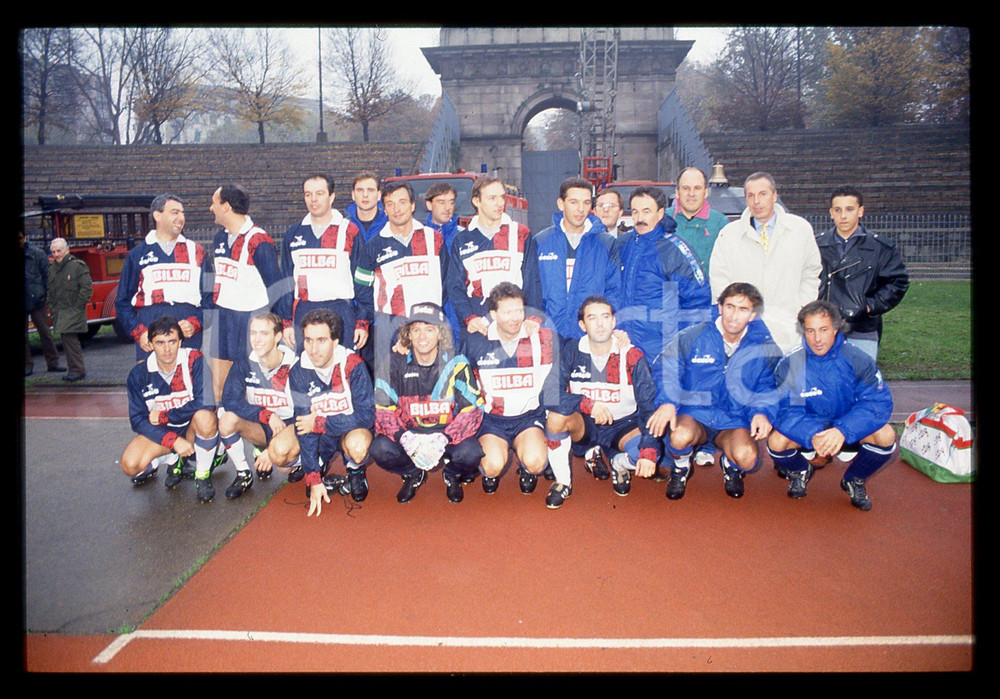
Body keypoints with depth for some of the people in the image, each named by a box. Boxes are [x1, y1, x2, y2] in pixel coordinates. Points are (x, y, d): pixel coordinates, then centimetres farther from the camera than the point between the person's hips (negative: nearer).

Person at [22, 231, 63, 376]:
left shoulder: (37, 254, 1)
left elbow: (47, 275, 2)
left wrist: (47, 295, -5)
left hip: (36, 301, -2)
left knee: (45, 332, 2)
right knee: (23, 336, 8)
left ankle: (52, 363, 10)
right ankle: (27, 365, 16)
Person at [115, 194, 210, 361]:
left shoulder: (196, 252, 14)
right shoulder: (138, 254, 12)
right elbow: (123, 302, 11)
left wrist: (195, 323, -7)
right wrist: (138, 333, -4)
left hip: (189, 335, 1)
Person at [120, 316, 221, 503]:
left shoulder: (195, 361, -19)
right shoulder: (139, 374, -10)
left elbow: (205, 404, -28)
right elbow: (137, 419, -11)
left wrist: (164, 416, -19)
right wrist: (173, 441, -24)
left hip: (193, 428, -3)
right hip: (161, 431, 3)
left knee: (204, 417, -38)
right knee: (130, 465, -22)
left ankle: (203, 475, -13)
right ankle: (172, 460, 13)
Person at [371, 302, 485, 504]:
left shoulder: (456, 362, -12)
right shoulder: (395, 362, -9)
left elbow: (473, 410, -13)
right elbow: (382, 410, -9)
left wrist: (442, 440, -28)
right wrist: (407, 440, -28)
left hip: (447, 432, -1)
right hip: (407, 432, 1)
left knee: (471, 453, -30)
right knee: (380, 449, -27)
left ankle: (451, 475, 10)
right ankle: (413, 475, 9)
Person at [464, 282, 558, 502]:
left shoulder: (541, 338, -5)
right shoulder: (476, 342, -2)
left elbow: (552, 383, 2)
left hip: (529, 417, 0)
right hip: (491, 418, 0)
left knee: (535, 461, -27)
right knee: (493, 465, -25)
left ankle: (527, 469, 10)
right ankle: (491, 473, 12)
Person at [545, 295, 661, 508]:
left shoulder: (632, 356, -12)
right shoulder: (571, 351, -10)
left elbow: (649, 405, -16)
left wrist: (649, 450, -29)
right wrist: (587, 404, -33)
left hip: (623, 427, 0)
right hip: (583, 426, 0)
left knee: (649, 451, -31)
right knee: (557, 415, -32)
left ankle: (619, 464, 9)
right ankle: (562, 482, -8)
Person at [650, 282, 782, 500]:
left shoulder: (765, 349, 0)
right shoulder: (693, 338, -4)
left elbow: (768, 389, 8)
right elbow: (667, 369, 0)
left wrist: (762, 412, -13)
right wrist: (667, 401, -17)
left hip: (735, 422, 1)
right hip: (694, 414, -1)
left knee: (746, 457, -31)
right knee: (680, 436, -36)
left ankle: (731, 466, 12)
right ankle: (681, 468, 4)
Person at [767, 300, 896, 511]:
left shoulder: (856, 359, -15)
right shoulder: (789, 364, -16)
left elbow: (879, 402, -21)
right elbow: (783, 409, -21)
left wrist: (843, 431, -37)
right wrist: (812, 436, -40)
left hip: (848, 433, 1)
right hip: (807, 433, -1)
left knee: (885, 435, -26)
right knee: (777, 441, -29)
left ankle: (855, 480, 7)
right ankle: (800, 471, 10)